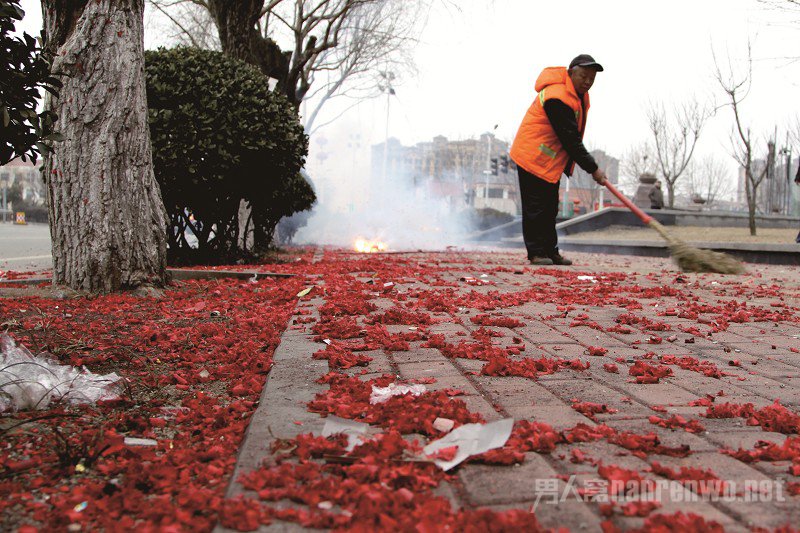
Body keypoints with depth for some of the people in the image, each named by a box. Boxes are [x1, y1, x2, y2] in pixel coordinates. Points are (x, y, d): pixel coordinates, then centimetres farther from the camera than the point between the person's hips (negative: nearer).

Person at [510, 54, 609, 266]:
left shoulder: (578, 93, 8)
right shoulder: (557, 98, -25)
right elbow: (570, 140, -27)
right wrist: (593, 169, -23)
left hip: (551, 160, 10)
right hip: (533, 156, -10)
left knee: (550, 207, 13)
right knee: (535, 207, -7)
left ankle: (550, 251, 20)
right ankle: (536, 252, 0)